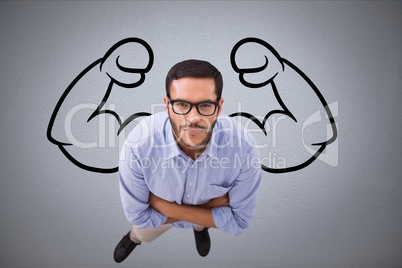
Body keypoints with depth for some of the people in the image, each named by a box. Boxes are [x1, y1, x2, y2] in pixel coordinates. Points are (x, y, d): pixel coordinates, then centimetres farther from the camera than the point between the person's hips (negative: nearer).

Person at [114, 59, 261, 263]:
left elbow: (239, 220, -28)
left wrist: (168, 207, -34)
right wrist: (213, 203, -31)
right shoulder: (137, 146, -42)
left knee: (199, 224, 36)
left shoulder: (244, 148, -41)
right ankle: (133, 238, 71)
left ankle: (200, 228, 74)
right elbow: (140, 216, -28)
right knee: (143, 234, 34)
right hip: (158, 215, 1)